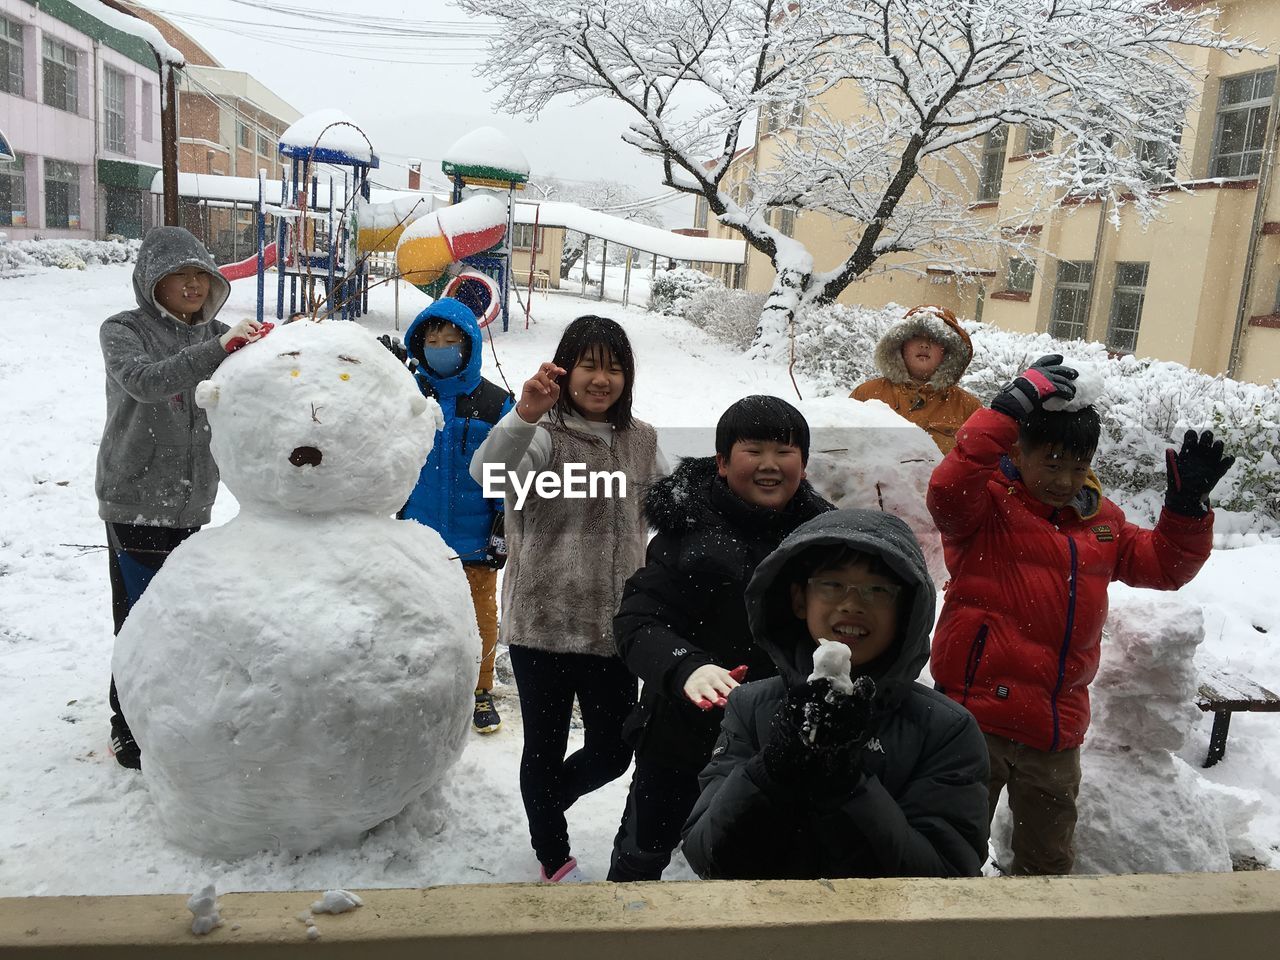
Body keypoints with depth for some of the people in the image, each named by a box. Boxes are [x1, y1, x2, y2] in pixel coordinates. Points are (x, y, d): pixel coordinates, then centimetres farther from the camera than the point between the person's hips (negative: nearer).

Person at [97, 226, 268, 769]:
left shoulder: (214, 334, 9)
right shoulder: (122, 331, -6)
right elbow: (144, 380, -27)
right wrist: (217, 348, -39)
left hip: (192, 500, 5)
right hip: (137, 500, -5)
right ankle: (132, 733, 11)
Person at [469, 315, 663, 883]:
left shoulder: (640, 440, 7)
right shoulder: (544, 436, -11)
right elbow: (487, 471, -32)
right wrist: (524, 416, -46)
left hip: (614, 626, 5)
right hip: (543, 624, -5)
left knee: (612, 753, 13)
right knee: (545, 748, 11)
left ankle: (543, 809, 44)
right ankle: (554, 857, 37)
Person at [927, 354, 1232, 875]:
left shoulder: (1101, 521, 12)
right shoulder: (988, 504, -10)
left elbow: (1164, 564, 19)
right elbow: (946, 494, -31)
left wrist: (1188, 503, 2)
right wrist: (1008, 410, -33)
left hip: (1056, 730, 7)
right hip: (979, 712, -6)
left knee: (1049, 857, 24)